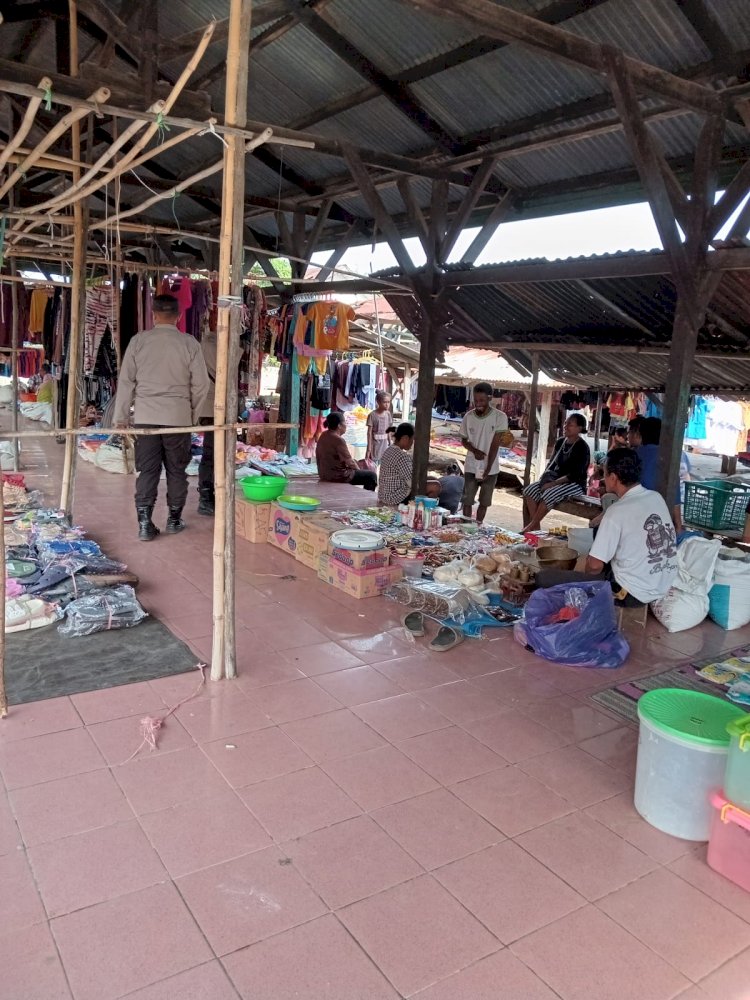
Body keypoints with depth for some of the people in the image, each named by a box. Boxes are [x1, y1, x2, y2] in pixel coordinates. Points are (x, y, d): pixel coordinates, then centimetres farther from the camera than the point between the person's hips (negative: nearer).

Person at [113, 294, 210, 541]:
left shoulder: (139, 340, -1)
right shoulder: (190, 343, -3)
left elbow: (126, 381, 1)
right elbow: (201, 384, -1)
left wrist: (121, 417, 8)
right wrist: (193, 416, 12)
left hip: (145, 417, 1)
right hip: (178, 417, 0)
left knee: (147, 471, 5)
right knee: (176, 470, 12)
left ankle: (144, 524, 4)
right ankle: (174, 519, 21)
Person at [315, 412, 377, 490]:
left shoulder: (323, 436, 4)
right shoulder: (338, 440, -22)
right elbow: (348, 461, -18)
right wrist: (358, 469, 3)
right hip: (338, 476, -10)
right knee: (371, 476, -1)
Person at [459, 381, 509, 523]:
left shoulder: (500, 417, -11)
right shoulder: (468, 417, -3)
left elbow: (495, 445, -13)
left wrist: (487, 469, -16)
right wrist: (475, 451, -14)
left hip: (490, 468, -1)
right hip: (471, 467, 2)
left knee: (484, 502, 8)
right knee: (467, 501, 0)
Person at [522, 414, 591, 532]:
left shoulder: (582, 448, -11)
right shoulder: (560, 442, 11)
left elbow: (575, 475, -18)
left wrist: (553, 483, -24)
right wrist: (546, 477, -5)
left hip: (575, 484, -7)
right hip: (557, 481, 7)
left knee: (549, 493, -34)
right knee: (530, 489, -18)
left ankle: (531, 526, -22)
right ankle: (536, 527, -22)